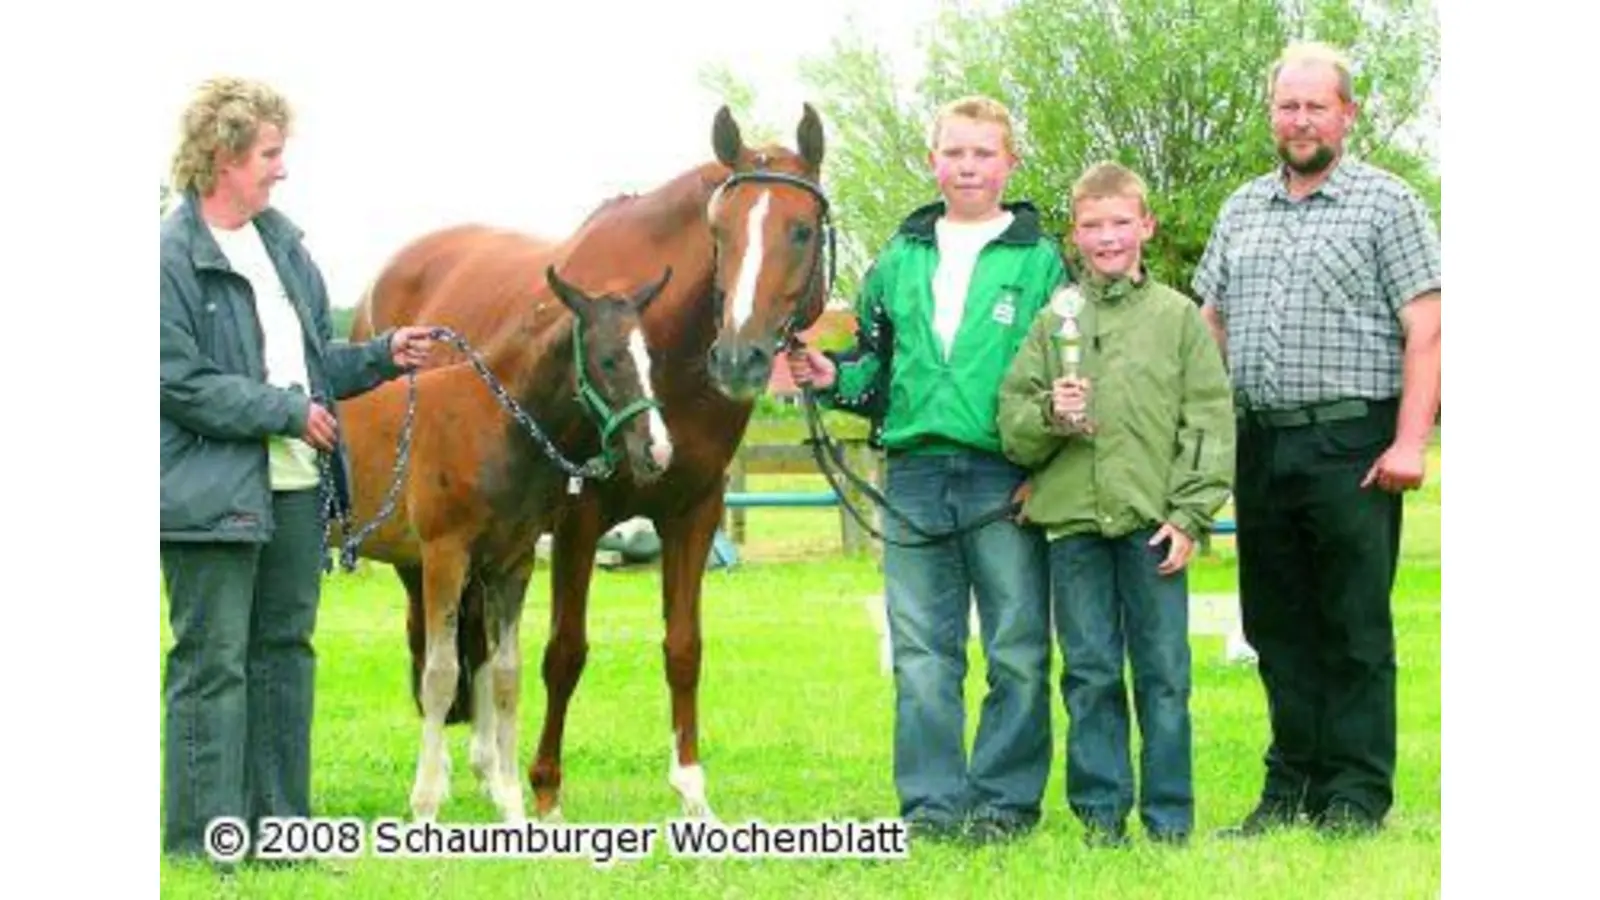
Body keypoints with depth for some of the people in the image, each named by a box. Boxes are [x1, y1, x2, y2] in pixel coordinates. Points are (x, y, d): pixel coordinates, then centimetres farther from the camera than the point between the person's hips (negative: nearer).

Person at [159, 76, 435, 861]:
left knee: (285, 651, 13)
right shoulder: (174, 254, -12)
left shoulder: (280, 241, 13)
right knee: (213, 663, -4)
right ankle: (204, 839, 0)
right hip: (213, 492, -8)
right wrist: (287, 411, -15)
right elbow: (182, 384, -17)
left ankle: (279, 822, 21)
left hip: (296, 484, 8)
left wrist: (384, 356, 7)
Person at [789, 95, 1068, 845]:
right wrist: (833, 377, -2)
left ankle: (1006, 803, 7)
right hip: (914, 478, 3)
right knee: (921, 656, 5)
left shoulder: (1040, 261, 2)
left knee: (1017, 654, -1)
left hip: (1005, 482, -3)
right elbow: (875, 369, 19)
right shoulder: (899, 261, 13)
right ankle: (933, 804, 10)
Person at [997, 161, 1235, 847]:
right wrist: (1049, 415, -14)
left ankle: (1169, 818, 9)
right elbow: (1012, 423, 7)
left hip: (1154, 523, -1)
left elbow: (1209, 424, 2)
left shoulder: (1178, 317, 5)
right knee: (1090, 674, 6)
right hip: (1073, 520, 1)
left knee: (1163, 672, 2)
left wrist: (1189, 514, -6)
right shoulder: (1055, 320, 9)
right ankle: (1101, 815, 12)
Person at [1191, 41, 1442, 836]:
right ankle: (1292, 788, 17)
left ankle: (1357, 799, 0)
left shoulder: (1387, 204, -1)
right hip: (1261, 445, 6)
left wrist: (1410, 442, -15)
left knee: (1356, 629, -3)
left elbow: (1425, 329, -7)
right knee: (1278, 625, 9)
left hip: (1351, 446, -6)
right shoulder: (1241, 211, 16)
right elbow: (1211, 325, 20)